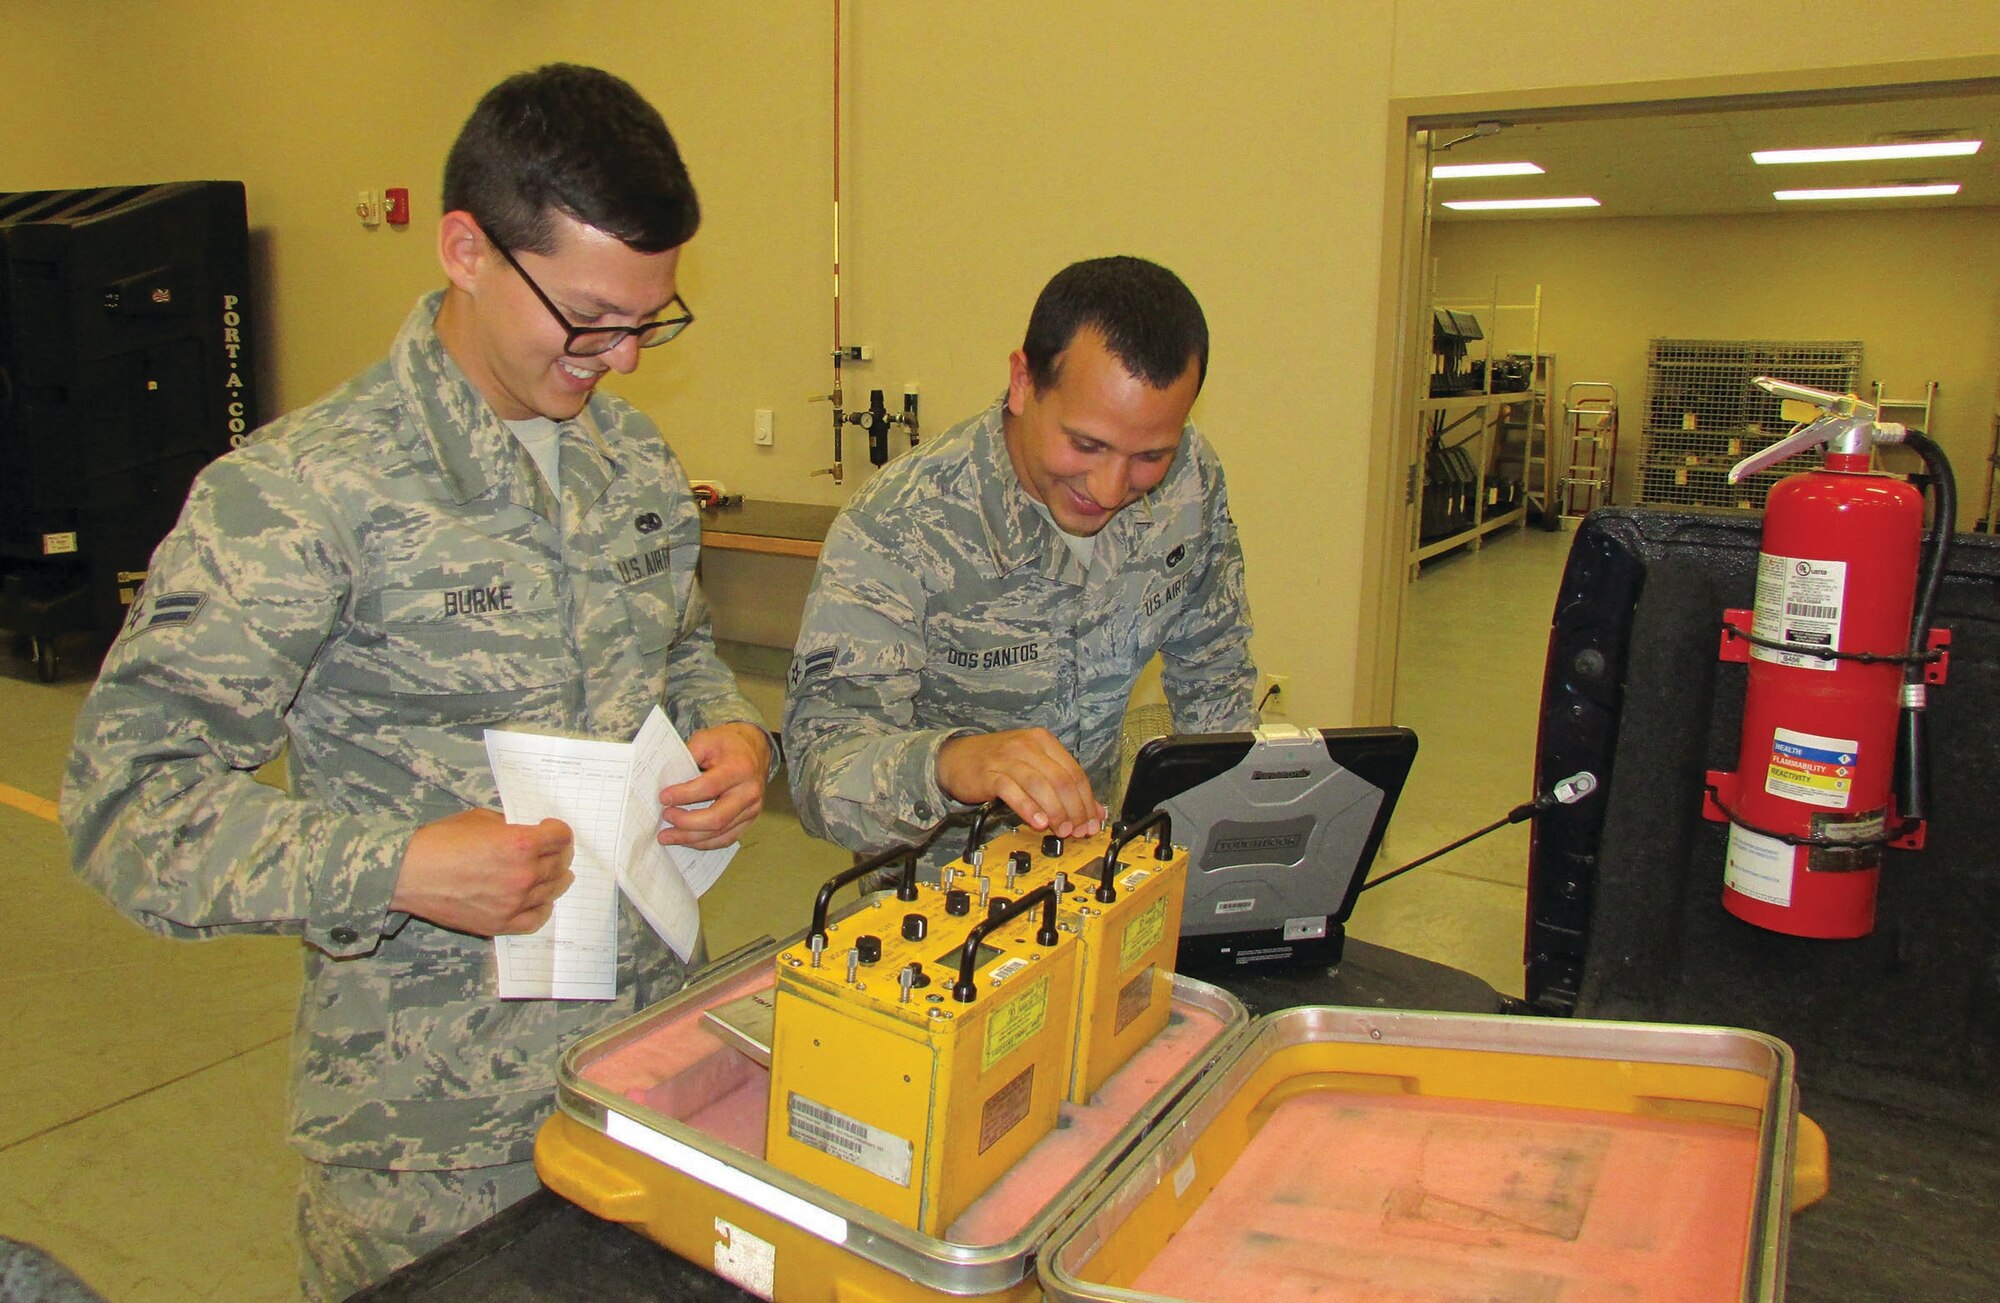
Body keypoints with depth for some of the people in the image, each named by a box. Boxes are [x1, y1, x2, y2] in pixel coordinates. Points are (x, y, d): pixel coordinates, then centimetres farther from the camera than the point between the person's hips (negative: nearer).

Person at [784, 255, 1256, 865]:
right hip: (943, 868, -1)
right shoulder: (893, 528, -25)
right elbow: (820, 765, -29)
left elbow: (1215, 676, 6)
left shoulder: (1190, 478, -9)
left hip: (1095, 837, 2)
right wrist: (946, 763, -48)